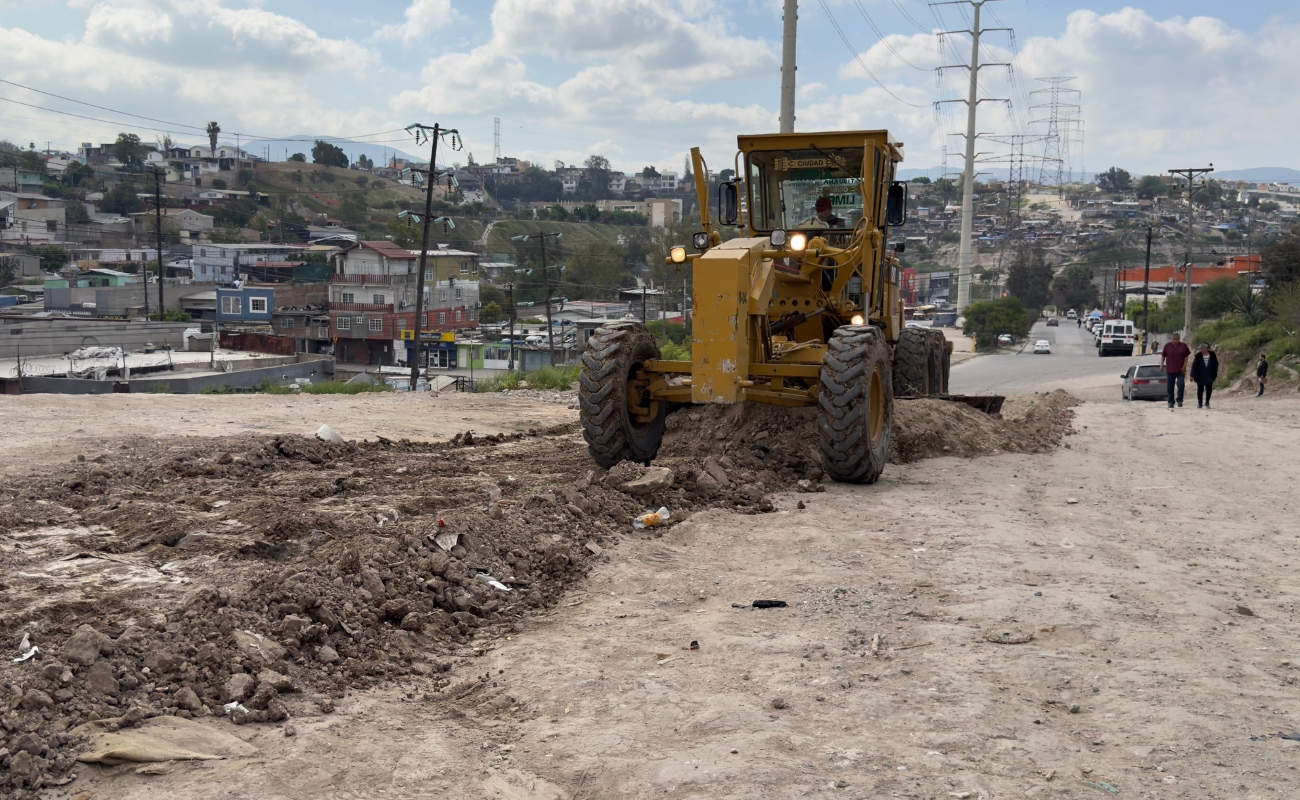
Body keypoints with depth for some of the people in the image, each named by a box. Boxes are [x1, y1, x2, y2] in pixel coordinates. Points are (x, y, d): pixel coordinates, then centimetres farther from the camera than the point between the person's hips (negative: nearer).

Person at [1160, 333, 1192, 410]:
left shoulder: (1183, 346, 1)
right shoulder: (1167, 346, 1)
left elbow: (1186, 356, 5)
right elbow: (1163, 356, 6)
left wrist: (1185, 364, -6)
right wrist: (1162, 364, -3)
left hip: (1180, 370, -1)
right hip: (1170, 370, 1)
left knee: (1181, 385, -9)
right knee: (1170, 387, 6)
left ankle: (1179, 400, 3)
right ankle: (1171, 402, 15)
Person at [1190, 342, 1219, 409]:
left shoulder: (1212, 355, -1)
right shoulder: (1198, 356, -5)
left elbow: (1215, 365, 6)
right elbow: (1194, 366, -5)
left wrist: (1215, 375, 4)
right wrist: (1193, 375, -8)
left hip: (1209, 376, 1)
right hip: (1200, 376, -1)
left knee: (1209, 389, -2)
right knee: (1200, 389, 4)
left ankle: (1207, 403, 12)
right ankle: (1199, 403, 16)